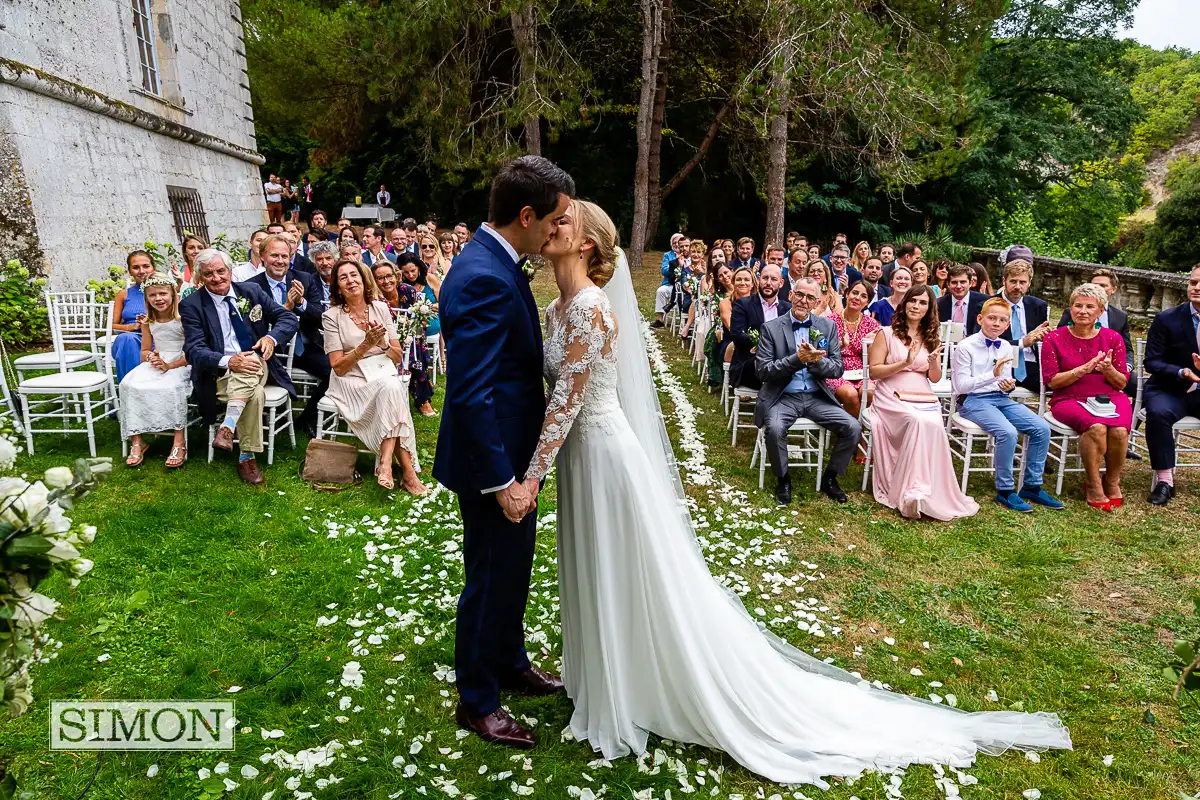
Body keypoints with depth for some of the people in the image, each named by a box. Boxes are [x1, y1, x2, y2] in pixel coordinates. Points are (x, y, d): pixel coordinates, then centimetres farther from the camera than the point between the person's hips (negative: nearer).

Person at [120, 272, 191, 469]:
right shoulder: (148, 321, 10)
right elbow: (144, 352, 16)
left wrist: (169, 365, -22)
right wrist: (150, 357, -9)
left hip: (180, 364, -5)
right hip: (155, 363, 5)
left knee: (171, 387, -37)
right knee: (130, 385, -23)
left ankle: (180, 441, -31)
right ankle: (137, 440, -22)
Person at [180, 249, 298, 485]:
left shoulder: (251, 291, 9)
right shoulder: (191, 306, 1)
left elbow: (288, 318, 7)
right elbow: (194, 350, -9)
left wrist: (272, 337, -15)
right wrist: (228, 361, -28)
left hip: (258, 366, 2)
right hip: (218, 374, -2)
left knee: (248, 373, -35)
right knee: (254, 393, -34)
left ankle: (228, 428, -36)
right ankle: (247, 457, -30)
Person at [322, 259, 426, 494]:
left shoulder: (381, 308, 8)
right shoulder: (332, 316, -2)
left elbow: (398, 357, 8)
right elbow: (338, 367, -7)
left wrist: (383, 343, -13)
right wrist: (366, 345, -18)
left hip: (385, 375, 3)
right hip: (352, 381, -3)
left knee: (393, 388, -33)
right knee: (390, 387, -33)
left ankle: (386, 463, -34)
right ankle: (407, 471, -32)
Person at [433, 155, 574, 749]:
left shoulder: (494, 262, 6)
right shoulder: (484, 278, -27)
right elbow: (470, 394, -29)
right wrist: (502, 481, -25)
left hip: (511, 454, 10)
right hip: (493, 461, -10)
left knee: (512, 569, 24)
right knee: (491, 579, 8)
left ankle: (511, 662, 46)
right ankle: (477, 701, 30)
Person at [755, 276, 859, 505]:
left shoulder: (828, 326, 7)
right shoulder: (771, 328, -1)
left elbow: (837, 369, 3)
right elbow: (762, 370, -9)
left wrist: (815, 360, -19)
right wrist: (797, 359, -21)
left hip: (817, 397, 3)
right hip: (783, 397, -3)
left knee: (853, 428, -16)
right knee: (775, 429, -32)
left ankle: (829, 478, 8)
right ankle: (783, 479, -4)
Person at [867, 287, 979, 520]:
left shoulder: (930, 338, 18)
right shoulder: (887, 334, 5)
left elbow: (935, 378, 16)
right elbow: (874, 371, -2)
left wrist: (934, 361, -6)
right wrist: (904, 363, -13)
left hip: (924, 398, 4)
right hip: (892, 397, -3)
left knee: (934, 425, -32)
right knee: (919, 421, -36)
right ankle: (913, 490, -32)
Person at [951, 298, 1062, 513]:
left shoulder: (1006, 347, 13)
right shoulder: (966, 346, -6)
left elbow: (1006, 381, 18)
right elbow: (961, 385, -11)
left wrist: (1009, 385, -7)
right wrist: (992, 375, -22)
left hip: (1002, 399, 7)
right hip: (974, 400, -7)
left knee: (1042, 428, -11)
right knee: (1008, 433, -30)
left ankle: (1032, 486, 3)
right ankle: (1005, 491, -12)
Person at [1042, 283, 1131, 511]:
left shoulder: (1113, 338, 8)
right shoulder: (1054, 339, 2)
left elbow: (1122, 383, 7)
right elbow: (1051, 381, -4)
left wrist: (1108, 369, -14)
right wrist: (1083, 369, -17)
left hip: (1110, 398, 3)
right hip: (1070, 400, -2)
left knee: (1119, 430, -29)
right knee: (1096, 427, -33)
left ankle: (1112, 482, -2)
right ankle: (1093, 485, -13)